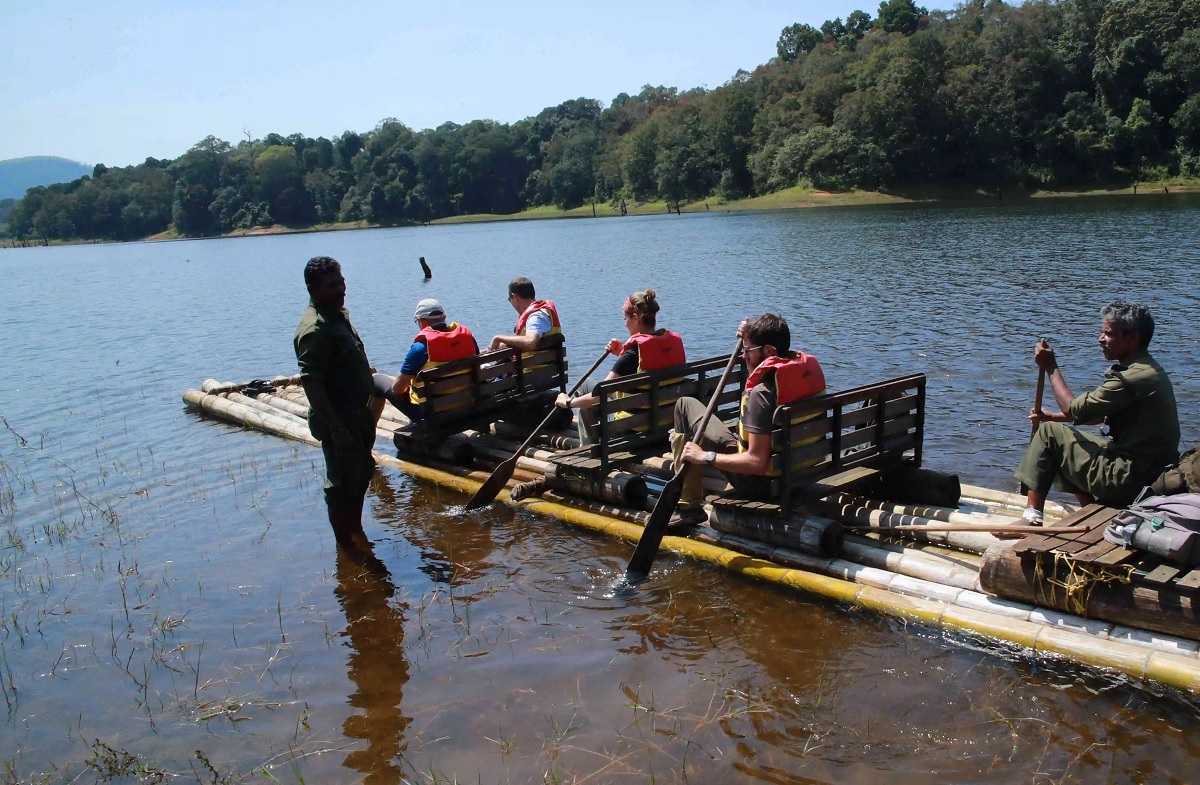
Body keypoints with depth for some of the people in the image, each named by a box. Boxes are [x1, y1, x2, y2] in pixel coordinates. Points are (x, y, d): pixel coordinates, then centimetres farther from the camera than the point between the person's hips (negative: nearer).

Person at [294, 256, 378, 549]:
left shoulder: (337, 314, 7)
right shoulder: (315, 328, -24)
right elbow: (311, 382, -28)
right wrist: (336, 427, -28)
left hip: (358, 416, 10)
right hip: (339, 422, -10)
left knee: (361, 476, 22)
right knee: (342, 484, 4)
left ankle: (356, 532, 39)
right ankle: (346, 544, 18)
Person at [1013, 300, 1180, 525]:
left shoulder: (1134, 378, -23)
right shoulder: (1148, 370, 10)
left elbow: (1074, 409, -16)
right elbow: (1100, 414, 19)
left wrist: (1051, 368, -5)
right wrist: (1052, 416, 12)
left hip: (1131, 479, -10)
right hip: (1152, 472, 10)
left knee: (1049, 432, -5)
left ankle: (1032, 518, -4)